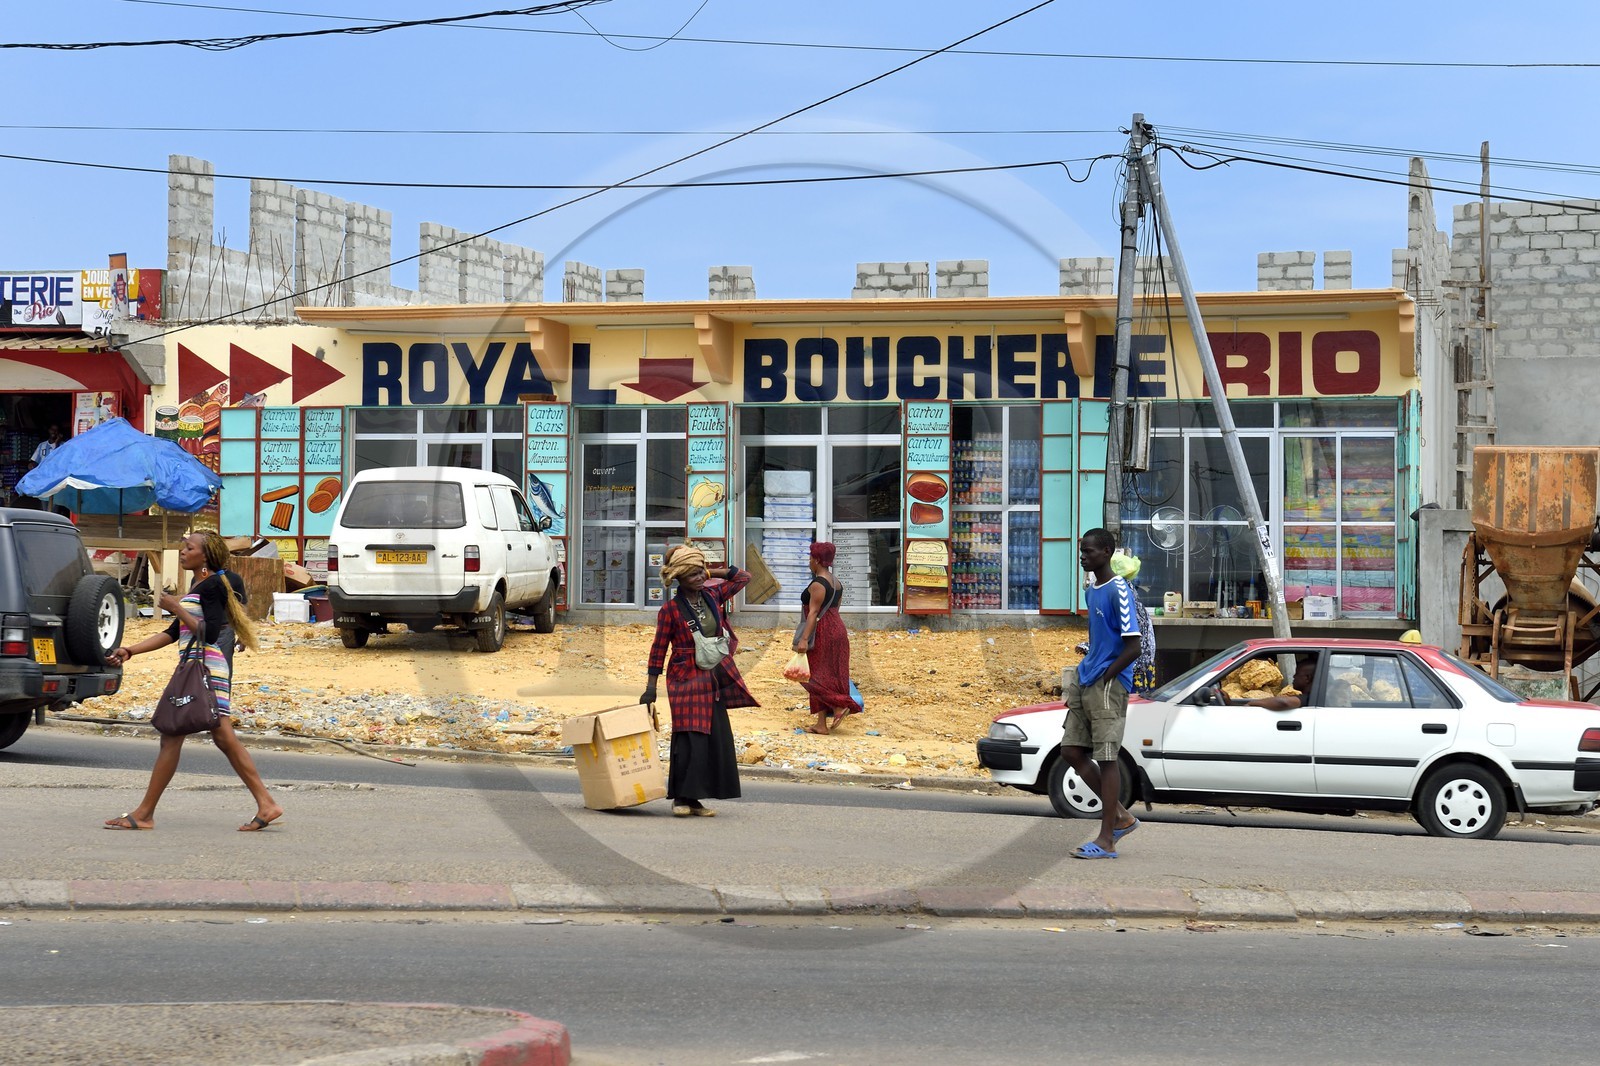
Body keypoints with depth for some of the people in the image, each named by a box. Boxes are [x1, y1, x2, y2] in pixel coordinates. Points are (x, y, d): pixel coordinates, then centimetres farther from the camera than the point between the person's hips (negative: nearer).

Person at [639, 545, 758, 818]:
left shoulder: (713, 596, 5)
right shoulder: (670, 609, -9)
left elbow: (743, 577, 17)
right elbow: (659, 649, -5)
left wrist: (712, 573, 5)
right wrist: (651, 688, -6)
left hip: (715, 680, 6)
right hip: (686, 680, -6)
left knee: (716, 739, 3)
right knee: (690, 739, -10)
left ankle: (695, 799, 10)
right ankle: (681, 798, 1)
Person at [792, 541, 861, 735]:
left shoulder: (818, 584, -15)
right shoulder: (836, 582, 13)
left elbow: (813, 612, -20)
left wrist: (804, 639, -23)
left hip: (822, 632, -9)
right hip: (837, 630, 9)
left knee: (815, 675, -1)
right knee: (828, 675, 9)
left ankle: (839, 706, -14)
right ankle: (822, 724, 9)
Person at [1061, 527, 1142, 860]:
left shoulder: (1118, 592, -14)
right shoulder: (1092, 592, 15)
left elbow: (1132, 647, -19)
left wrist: (1103, 679, -14)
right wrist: (1084, 674, 14)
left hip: (1109, 686, -9)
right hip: (1087, 683, 9)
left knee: (1106, 758, -5)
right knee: (1071, 751, 7)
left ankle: (1106, 840, -1)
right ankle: (1121, 816, 19)